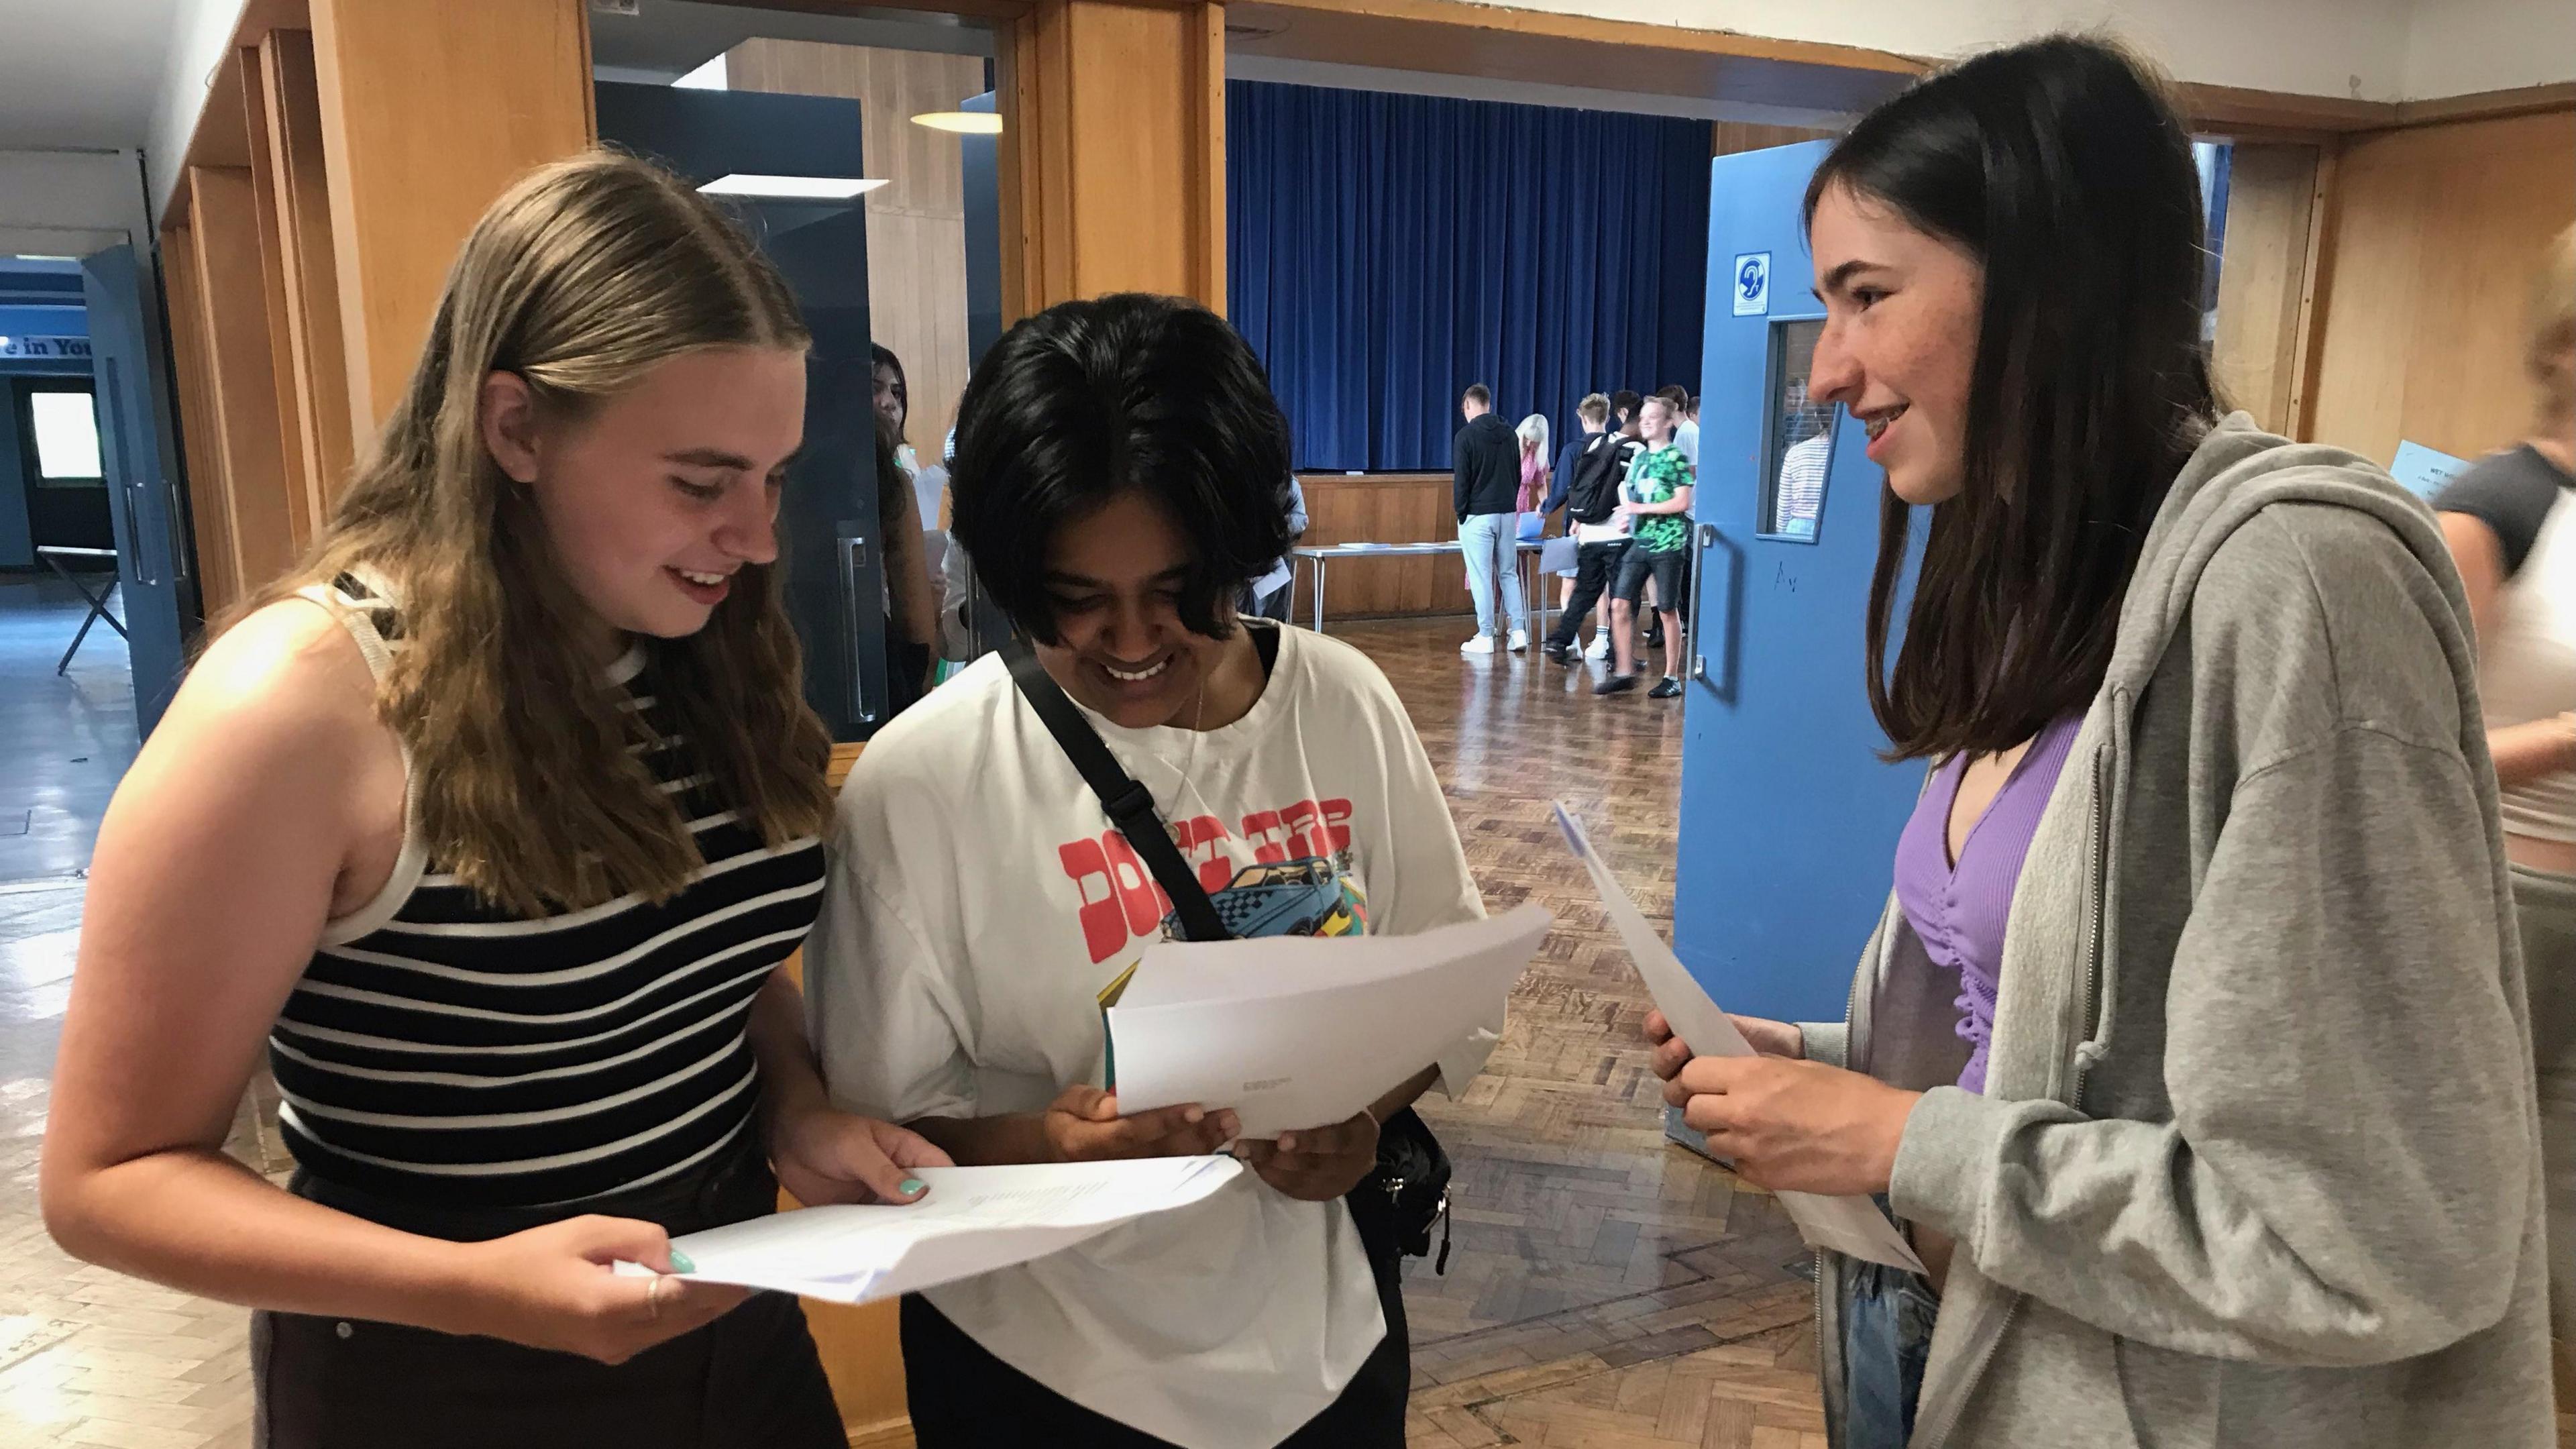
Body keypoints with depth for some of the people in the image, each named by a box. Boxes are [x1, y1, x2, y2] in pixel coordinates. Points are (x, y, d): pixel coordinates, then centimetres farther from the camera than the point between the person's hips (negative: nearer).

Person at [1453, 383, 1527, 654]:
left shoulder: (1466, 436, -9)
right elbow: (1518, 475, 14)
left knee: (1481, 577, -2)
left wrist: (1461, 512, -1)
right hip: (1507, 513, 6)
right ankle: (1519, 631, 6)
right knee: (1509, 573, 12)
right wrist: (1509, 503, 18)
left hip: (1478, 516, -6)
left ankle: (1485, 637, 1)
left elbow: (1461, 480, -10)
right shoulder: (1509, 433, 10)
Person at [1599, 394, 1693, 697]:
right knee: (1620, 604, -2)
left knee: (1668, 611, 2)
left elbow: (1682, 503, -13)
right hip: (1639, 542, 6)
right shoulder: (1639, 459, 14)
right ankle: (1624, 673, 6)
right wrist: (1627, 513, 5)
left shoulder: (1675, 459, -6)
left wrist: (1641, 509, -15)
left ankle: (1672, 678, 11)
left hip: (1667, 544, -6)